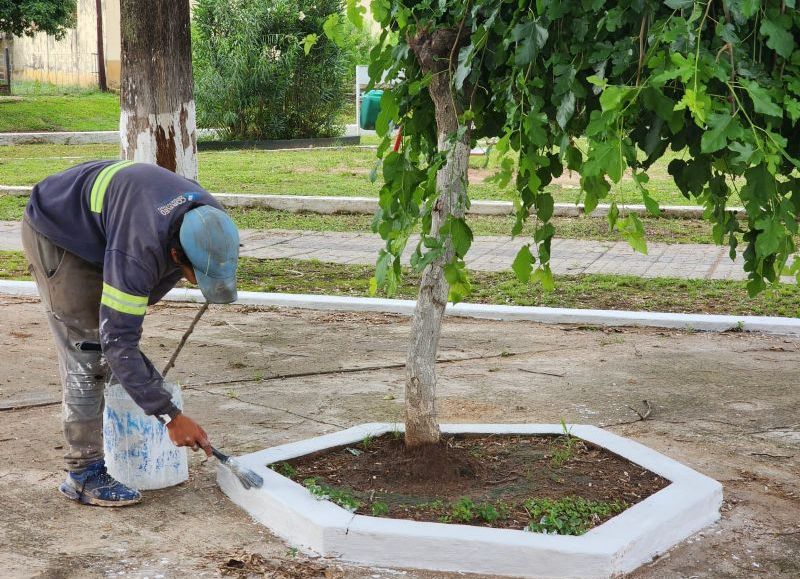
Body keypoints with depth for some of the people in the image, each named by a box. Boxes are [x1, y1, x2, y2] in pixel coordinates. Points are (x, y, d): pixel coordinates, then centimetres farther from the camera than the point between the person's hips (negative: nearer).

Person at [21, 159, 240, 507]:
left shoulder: (211, 219, -19)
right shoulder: (139, 250, -42)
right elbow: (118, 341, -38)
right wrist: (170, 416, -37)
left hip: (96, 228, 8)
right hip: (55, 233, -8)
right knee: (87, 352, -14)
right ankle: (84, 473, -7)